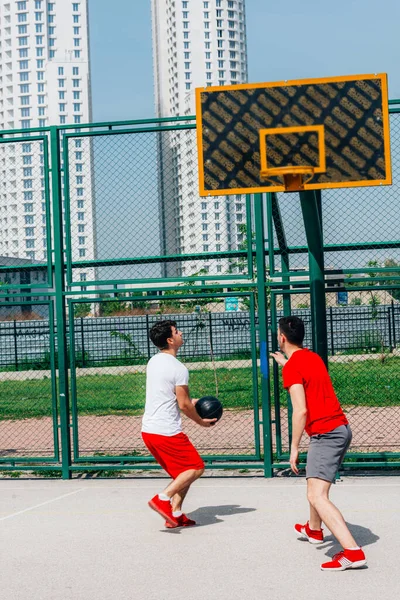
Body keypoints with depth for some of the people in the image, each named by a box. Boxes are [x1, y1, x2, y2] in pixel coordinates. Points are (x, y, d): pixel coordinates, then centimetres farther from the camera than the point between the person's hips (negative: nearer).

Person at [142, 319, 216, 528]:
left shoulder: (153, 362, 11)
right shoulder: (178, 368, -15)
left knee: (183, 471, 18)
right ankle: (163, 498, -12)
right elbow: (183, 404, -13)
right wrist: (201, 421, 3)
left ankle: (175, 514, 13)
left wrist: (190, 402, 24)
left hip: (148, 429, 9)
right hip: (167, 432, -9)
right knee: (196, 468, 1)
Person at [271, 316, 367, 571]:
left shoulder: (292, 367, -13)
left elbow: (301, 410, -20)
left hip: (325, 433, -10)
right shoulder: (313, 357, 14)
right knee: (316, 481, 31)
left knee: (317, 496, -18)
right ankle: (314, 530, 52)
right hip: (341, 427, 10)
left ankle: (353, 552, -31)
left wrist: (294, 447, -14)